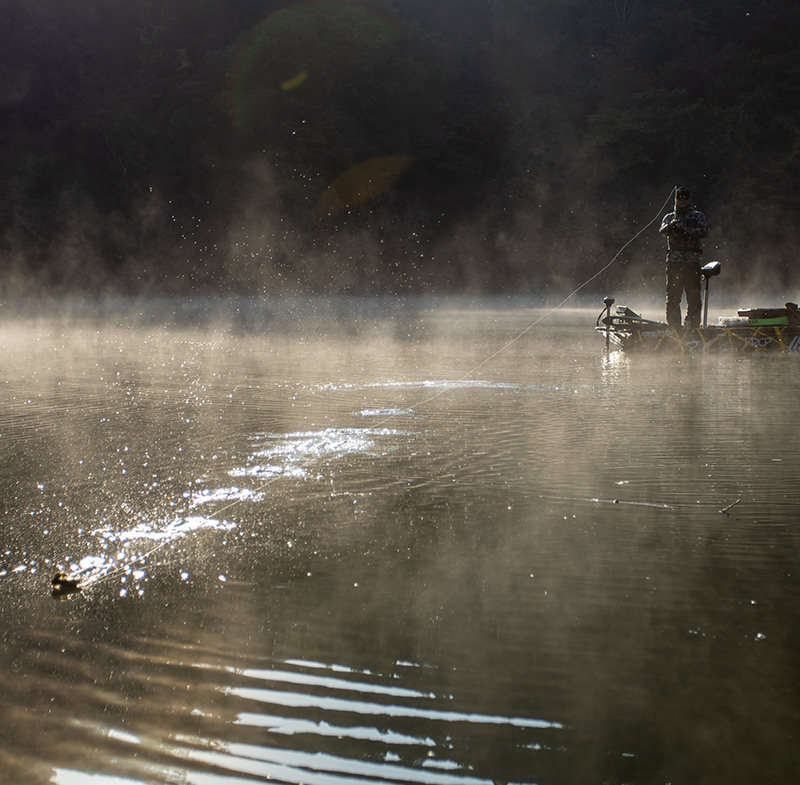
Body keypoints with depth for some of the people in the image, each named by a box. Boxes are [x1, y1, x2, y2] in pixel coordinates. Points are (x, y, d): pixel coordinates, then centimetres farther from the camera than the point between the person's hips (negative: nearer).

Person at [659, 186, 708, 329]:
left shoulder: (698, 216, 14)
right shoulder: (670, 217, 18)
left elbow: (704, 231, -4)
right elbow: (662, 230, -3)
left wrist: (686, 231, -17)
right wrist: (670, 226, -25)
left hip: (693, 260, -1)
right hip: (674, 259, 1)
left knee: (693, 295, -4)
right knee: (672, 296, -3)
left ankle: (693, 326, 0)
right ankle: (673, 327, 3)